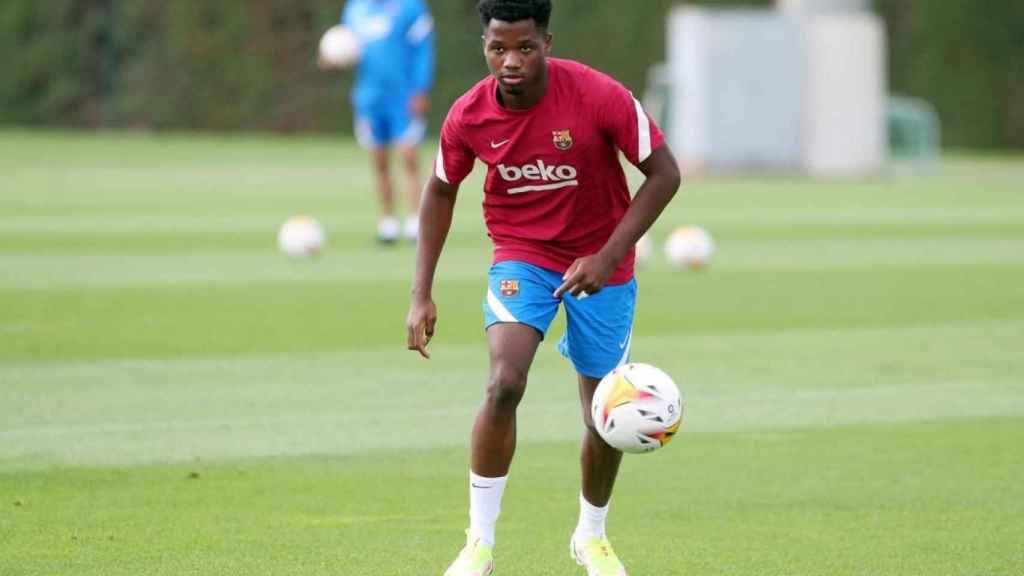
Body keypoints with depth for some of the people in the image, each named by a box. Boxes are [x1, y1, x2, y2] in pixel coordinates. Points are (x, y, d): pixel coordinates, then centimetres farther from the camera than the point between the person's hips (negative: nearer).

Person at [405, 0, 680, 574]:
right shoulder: (469, 116, -15)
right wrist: (422, 295, 0)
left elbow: (664, 173, -15)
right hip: (522, 255, 0)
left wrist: (608, 257, -22)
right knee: (505, 385, -24)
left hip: (602, 266, 0)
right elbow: (441, 191, 4)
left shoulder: (600, 96, -24)